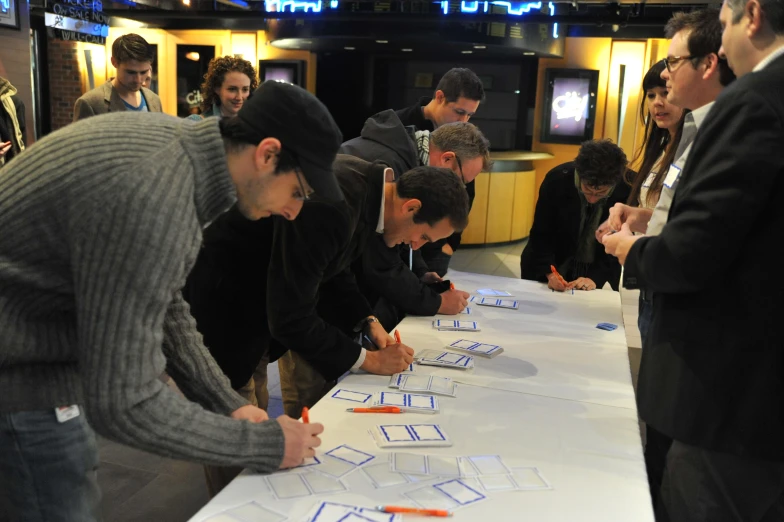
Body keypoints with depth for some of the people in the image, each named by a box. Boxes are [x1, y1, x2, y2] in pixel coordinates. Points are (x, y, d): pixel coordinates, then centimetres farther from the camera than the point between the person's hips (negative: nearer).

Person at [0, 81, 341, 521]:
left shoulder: (178, 140, -3)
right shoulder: (152, 203, -33)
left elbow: (160, 300, 5)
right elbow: (124, 402, -29)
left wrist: (228, 403, 1)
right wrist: (265, 444, -19)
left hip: (38, 342, 9)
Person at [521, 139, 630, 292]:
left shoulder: (627, 190, -21)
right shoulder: (557, 179, -22)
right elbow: (541, 233, -15)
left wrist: (596, 277, -24)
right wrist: (550, 273, -27)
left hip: (598, 270, 2)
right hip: (554, 266, -2)